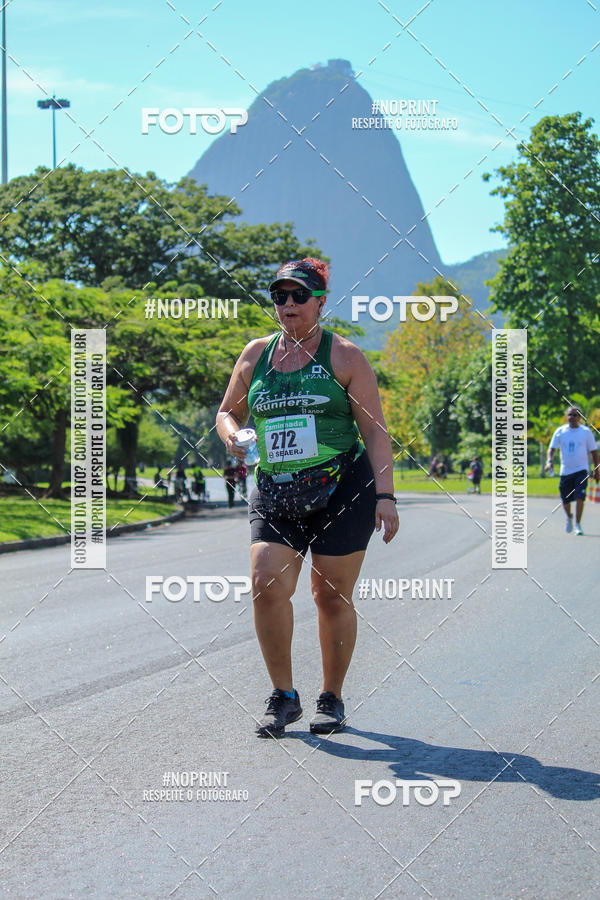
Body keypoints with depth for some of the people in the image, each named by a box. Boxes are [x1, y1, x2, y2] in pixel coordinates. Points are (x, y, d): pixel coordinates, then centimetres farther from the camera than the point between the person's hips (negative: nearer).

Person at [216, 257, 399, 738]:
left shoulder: (344, 355, 2)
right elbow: (228, 411, 22)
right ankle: (283, 697, -1)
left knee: (333, 597, 1)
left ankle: (332, 699, 18)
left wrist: (385, 495, -9)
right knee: (267, 584, -15)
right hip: (274, 494, 3)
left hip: (341, 489, -3)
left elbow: (375, 430, 0)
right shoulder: (256, 354, 12)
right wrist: (232, 434, -2)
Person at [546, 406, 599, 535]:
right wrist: (549, 461, -15)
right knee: (565, 500, 7)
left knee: (580, 497, -17)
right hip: (565, 470, 2)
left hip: (581, 470, -2)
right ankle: (569, 517, 38)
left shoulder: (586, 432, 1)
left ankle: (577, 525, -9)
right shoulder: (560, 431, 3)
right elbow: (552, 448, 4)